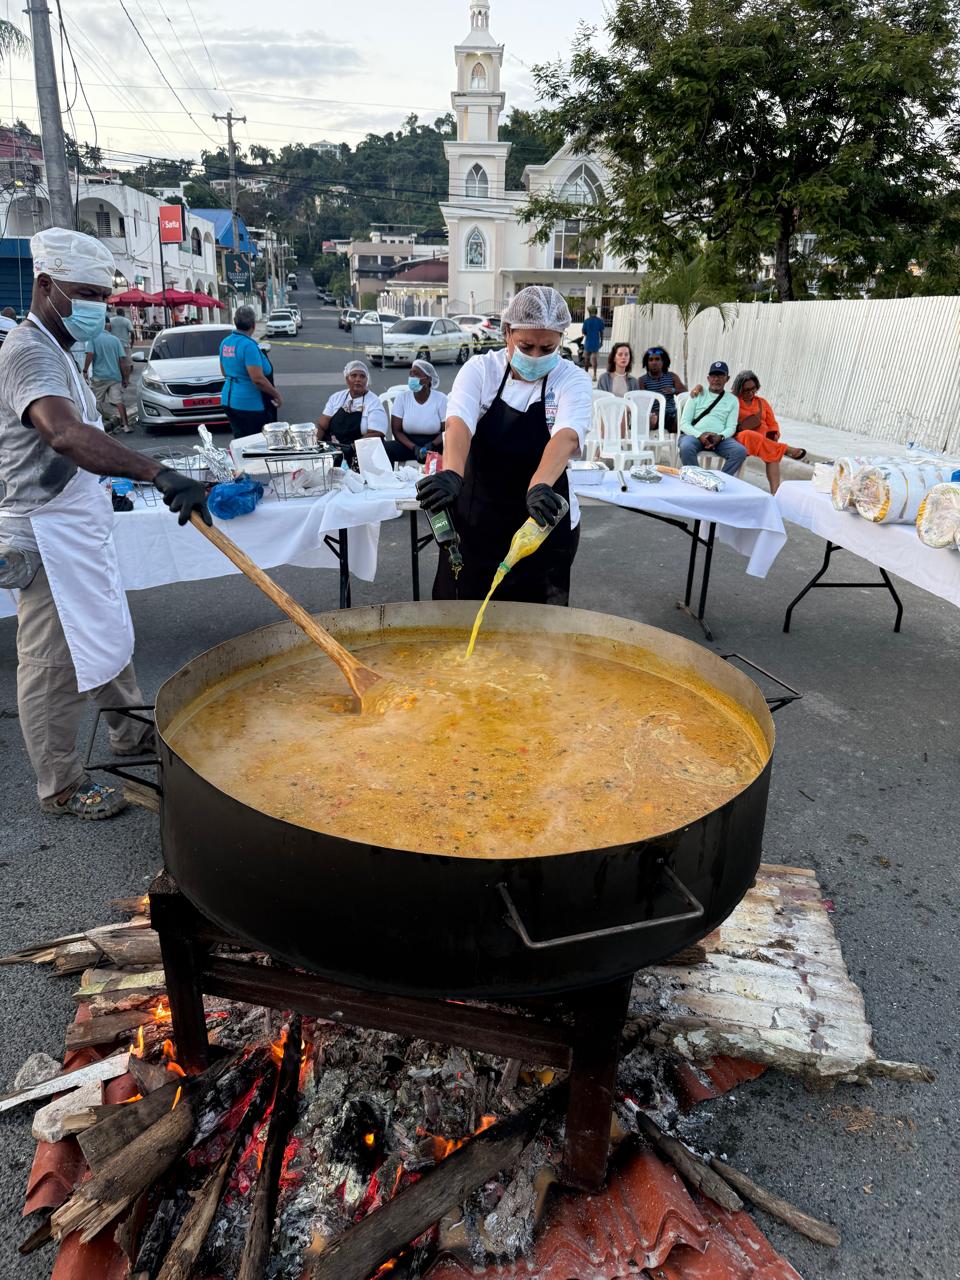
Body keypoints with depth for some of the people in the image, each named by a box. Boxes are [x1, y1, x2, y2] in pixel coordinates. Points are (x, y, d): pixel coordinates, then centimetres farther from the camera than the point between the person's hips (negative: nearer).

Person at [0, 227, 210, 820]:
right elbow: (66, 434, -41)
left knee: (107, 636, 21)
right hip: (48, 536, -10)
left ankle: (133, 731, 39)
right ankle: (61, 786, 14)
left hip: (80, 526, 10)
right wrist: (158, 472, -51)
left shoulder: (54, 349, 14)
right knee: (55, 664, 1)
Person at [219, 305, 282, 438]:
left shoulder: (225, 342, 7)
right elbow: (258, 379, -22)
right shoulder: (248, 345, -18)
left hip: (228, 399, 8)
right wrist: (276, 395, -10)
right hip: (248, 403, -8)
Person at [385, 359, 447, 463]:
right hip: (408, 444, 1)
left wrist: (431, 445, -23)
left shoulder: (441, 399, -3)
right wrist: (414, 447, -19)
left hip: (434, 445, -1)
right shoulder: (402, 397, 0)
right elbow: (396, 430, -2)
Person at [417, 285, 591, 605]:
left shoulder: (573, 381, -7)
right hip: (475, 520, 1)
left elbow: (566, 437, -26)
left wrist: (540, 487, -47)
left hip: (544, 520, 0)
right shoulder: (479, 369, -5)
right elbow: (459, 423, -24)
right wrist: (451, 474, -45)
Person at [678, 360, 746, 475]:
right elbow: (684, 423, 3)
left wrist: (720, 437, -18)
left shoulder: (732, 400, 16)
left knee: (740, 451, -27)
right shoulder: (698, 395, 12)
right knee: (686, 447, -37)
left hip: (719, 438, 2)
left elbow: (731, 427, 7)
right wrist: (700, 435, -17)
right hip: (695, 434, -1)